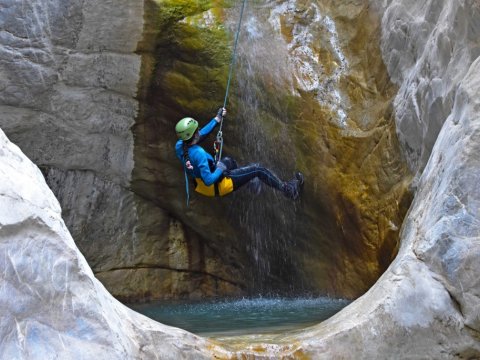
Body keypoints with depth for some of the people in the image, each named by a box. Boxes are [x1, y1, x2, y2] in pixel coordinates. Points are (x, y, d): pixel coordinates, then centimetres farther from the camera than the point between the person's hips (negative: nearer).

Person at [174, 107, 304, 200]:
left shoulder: (179, 146, -12)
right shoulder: (198, 153, -38)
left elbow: (201, 134, 2)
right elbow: (208, 181, -38)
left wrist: (217, 118, 5)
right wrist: (221, 169, -20)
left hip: (199, 184, 9)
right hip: (216, 186, -8)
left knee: (228, 160, 34)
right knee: (257, 169, 2)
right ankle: (289, 190, 18)